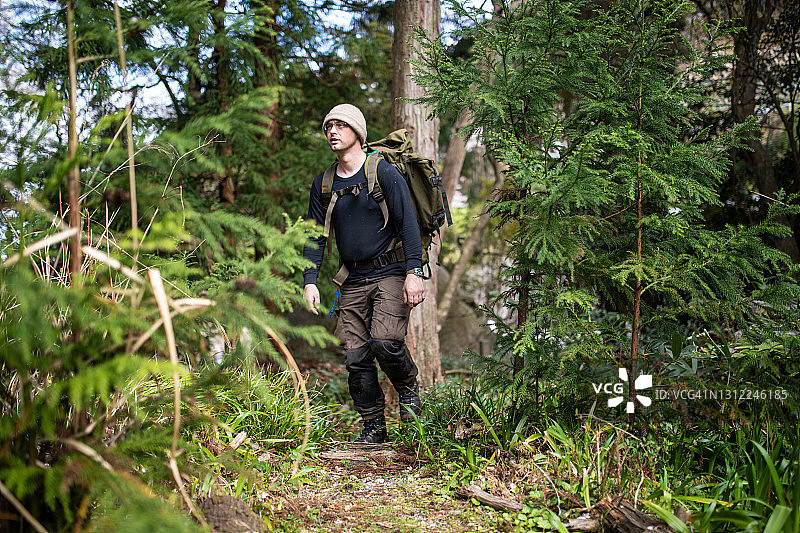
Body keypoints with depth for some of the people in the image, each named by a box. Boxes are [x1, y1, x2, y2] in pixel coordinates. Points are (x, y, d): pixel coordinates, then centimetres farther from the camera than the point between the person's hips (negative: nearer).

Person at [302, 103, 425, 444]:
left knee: (385, 342, -21)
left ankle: (408, 389, 10)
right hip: (353, 281, 5)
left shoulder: (384, 173, -4)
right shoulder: (323, 185, 11)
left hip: (390, 274, -5)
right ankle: (373, 428, 12)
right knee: (356, 356, -1)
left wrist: (414, 272, -17)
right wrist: (310, 281, 2)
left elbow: (408, 223, -8)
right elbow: (315, 237, 13)